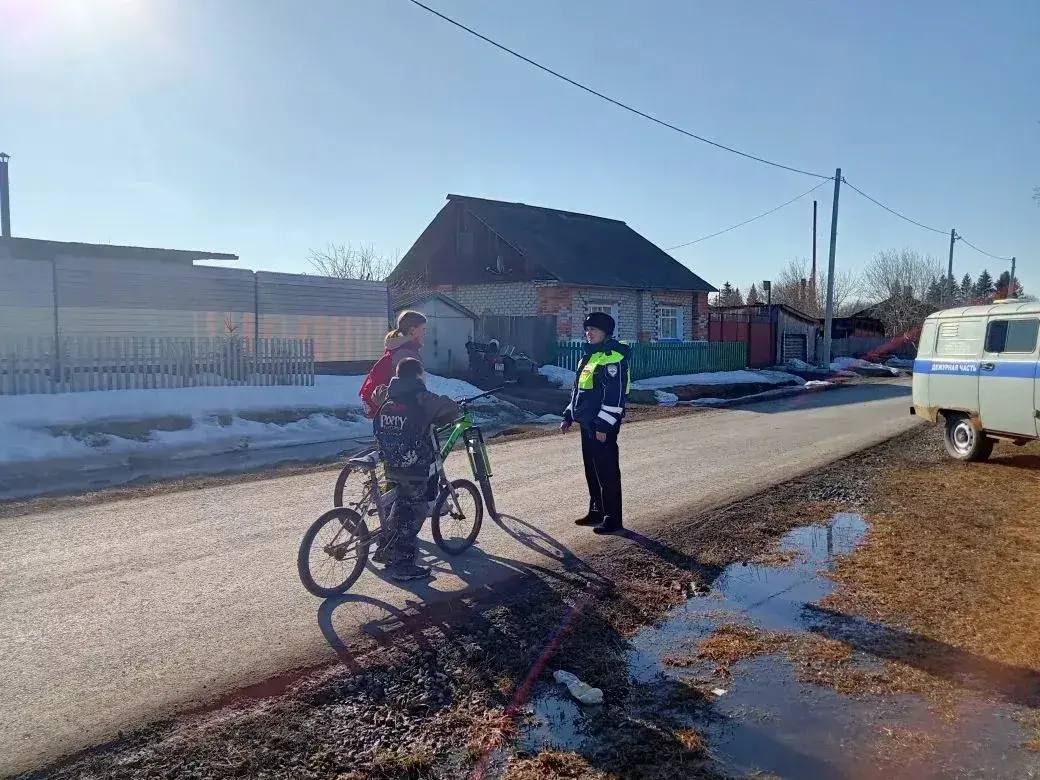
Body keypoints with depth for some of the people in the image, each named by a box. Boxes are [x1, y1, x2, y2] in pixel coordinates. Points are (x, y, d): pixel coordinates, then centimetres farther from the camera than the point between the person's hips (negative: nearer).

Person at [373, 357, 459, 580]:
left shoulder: (388, 397, 9)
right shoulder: (421, 398, -13)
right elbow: (450, 410, -14)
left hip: (392, 465, 7)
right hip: (416, 467, -7)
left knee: (402, 505, 24)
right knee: (414, 512, 3)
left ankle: (386, 550, 33)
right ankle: (402, 565, 8)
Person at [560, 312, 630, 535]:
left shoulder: (613, 357, -14)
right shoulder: (588, 356, 17)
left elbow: (615, 394, -20)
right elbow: (578, 390, 24)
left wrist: (604, 425, -22)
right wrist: (568, 416, 21)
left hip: (603, 427, -10)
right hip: (587, 423, 10)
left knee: (607, 472, -4)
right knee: (591, 469, 16)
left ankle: (613, 520, 4)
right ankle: (596, 512, 28)